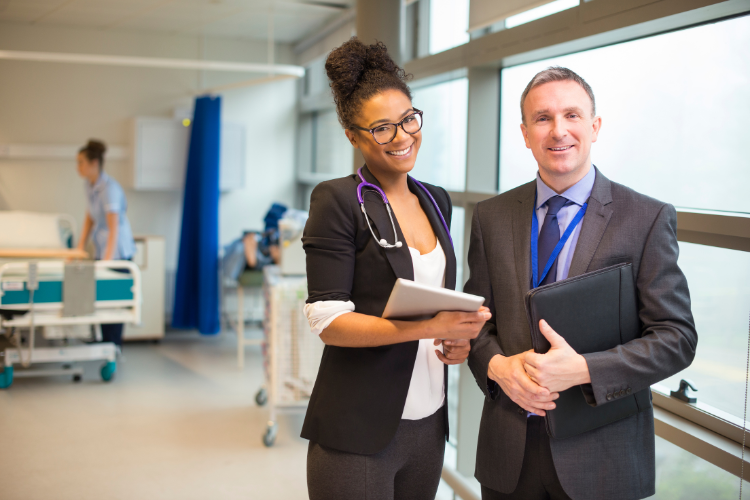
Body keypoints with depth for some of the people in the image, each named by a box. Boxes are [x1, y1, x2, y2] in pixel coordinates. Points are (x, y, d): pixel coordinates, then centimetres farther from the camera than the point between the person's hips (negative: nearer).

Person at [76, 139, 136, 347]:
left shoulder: (109, 188, -19)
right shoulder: (89, 185, 8)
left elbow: (114, 227, -26)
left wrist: (108, 259, -31)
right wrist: (80, 248, 14)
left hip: (118, 252, -8)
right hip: (101, 251, 8)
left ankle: (113, 346, 3)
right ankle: (105, 343, 16)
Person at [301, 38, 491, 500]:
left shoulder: (437, 201, 11)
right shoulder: (337, 200, -9)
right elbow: (328, 320, -15)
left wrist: (458, 337, -1)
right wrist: (431, 328, -24)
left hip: (428, 423, 6)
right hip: (358, 432, -6)